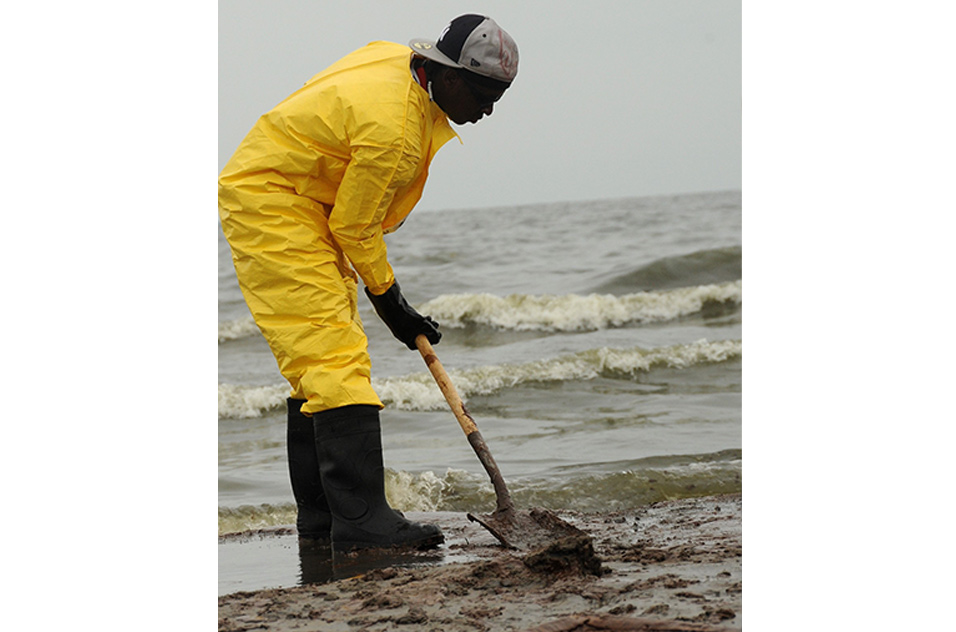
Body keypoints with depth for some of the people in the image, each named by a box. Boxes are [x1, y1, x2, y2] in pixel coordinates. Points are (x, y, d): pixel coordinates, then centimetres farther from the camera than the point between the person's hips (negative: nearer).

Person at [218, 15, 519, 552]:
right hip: (269, 204, -11)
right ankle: (360, 521, -23)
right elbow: (355, 226, -17)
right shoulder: (393, 127, -27)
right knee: (335, 357, -18)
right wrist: (389, 301, -4)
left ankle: (320, 518, 15)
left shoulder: (399, 63, 2)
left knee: (319, 362, 11)